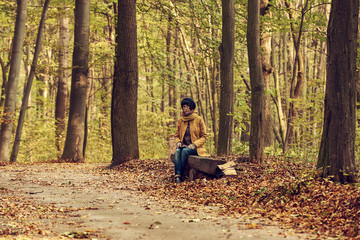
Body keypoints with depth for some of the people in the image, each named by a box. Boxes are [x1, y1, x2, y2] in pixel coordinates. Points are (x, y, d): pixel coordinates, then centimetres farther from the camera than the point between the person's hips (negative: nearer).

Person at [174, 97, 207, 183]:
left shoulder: (199, 119, -1)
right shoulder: (180, 120, 10)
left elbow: (204, 136, 0)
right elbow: (177, 135, 17)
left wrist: (194, 144, -15)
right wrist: (178, 142, -6)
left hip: (196, 148, -3)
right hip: (183, 146, 3)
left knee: (185, 151, -34)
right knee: (177, 151, -31)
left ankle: (180, 175, -32)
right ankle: (177, 176, -44)